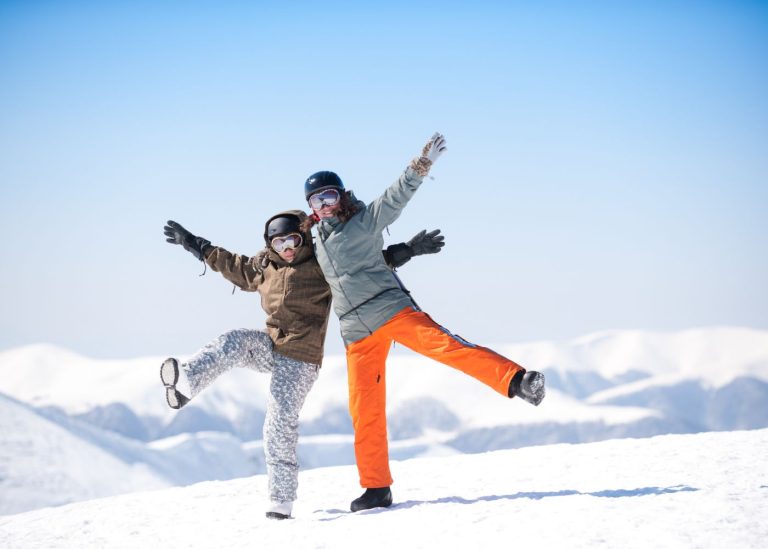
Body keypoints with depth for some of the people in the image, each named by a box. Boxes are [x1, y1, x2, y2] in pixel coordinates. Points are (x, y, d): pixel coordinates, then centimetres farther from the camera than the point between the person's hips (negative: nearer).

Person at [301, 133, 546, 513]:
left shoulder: (364, 222, 3)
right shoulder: (319, 243, 20)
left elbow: (396, 196, -13)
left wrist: (422, 164, -26)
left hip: (392, 310, -5)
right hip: (357, 333, 5)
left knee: (445, 344, -29)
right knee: (365, 411, 3)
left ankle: (516, 381, -42)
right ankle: (376, 488, 11)